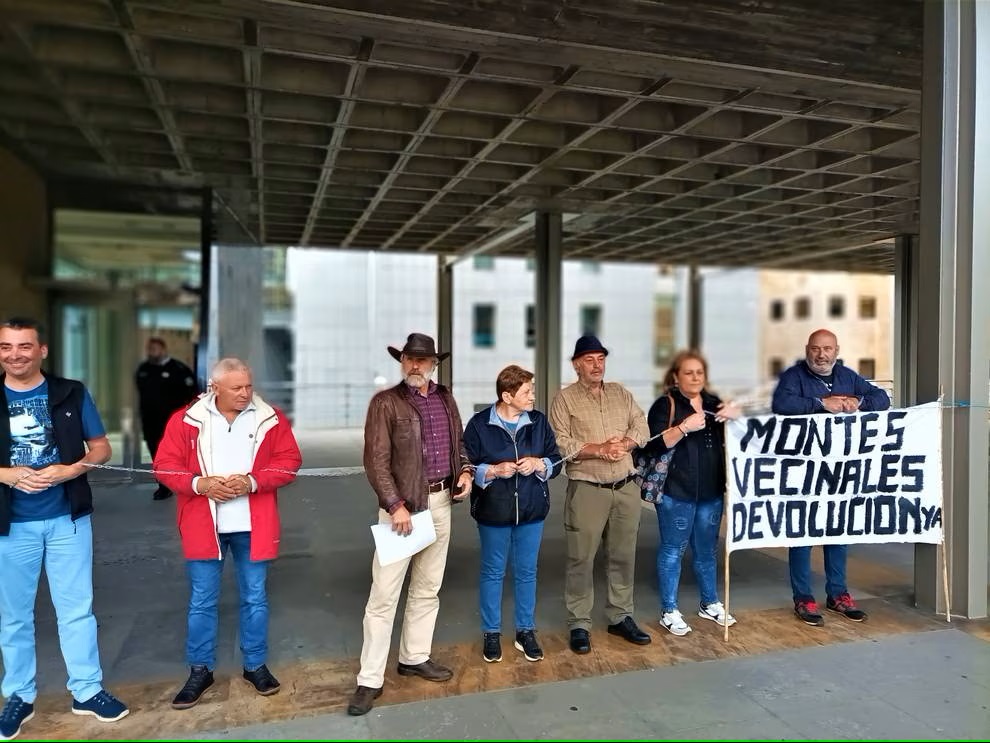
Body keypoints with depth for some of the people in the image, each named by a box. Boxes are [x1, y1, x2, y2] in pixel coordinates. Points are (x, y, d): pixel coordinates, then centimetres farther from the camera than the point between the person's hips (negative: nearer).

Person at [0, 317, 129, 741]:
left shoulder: (71, 394, -2)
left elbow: (101, 449, 2)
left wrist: (69, 470, -16)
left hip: (67, 518, 0)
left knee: (76, 608, 8)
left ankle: (86, 691, 22)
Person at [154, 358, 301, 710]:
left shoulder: (270, 419, -3)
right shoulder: (186, 420, -4)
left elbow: (289, 461, -4)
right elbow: (165, 465, -3)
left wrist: (253, 481, -19)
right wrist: (199, 484, -20)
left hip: (252, 525, 1)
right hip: (203, 525, 0)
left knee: (255, 598, 12)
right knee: (201, 601, 10)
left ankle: (255, 665, 28)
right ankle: (200, 671, 28)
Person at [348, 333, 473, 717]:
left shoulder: (445, 398, 10)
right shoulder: (385, 402, -7)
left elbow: (459, 442, 21)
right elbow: (376, 460, -12)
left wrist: (465, 471, 2)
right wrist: (395, 505, -19)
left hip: (441, 502, 6)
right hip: (402, 504, -6)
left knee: (428, 588, 16)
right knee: (384, 595, -3)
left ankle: (414, 657, 31)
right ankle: (370, 679, 8)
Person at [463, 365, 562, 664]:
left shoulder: (539, 421, 0)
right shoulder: (479, 424, -9)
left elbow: (556, 461, 5)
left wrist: (538, 464, -15)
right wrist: (495, 471, -21)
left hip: (531, 510, 3)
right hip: (494, 511, -3)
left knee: (527, 572, 13)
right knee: (493, 573, 10)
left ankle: (526, 632, 29)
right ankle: (491, 633, 25)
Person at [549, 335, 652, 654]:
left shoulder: (620, 393, 13)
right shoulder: (565, 398, -2)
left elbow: (641, 427, 8)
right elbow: (560, 443, -11)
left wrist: (623, 443, -12)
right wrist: (599, 449, -18)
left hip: (626, 487, 5)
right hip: (587, 490, -4)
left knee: (623, 555, 13)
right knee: (581, 559, 1)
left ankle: (621, 617, 27)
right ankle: (579, 624, 13)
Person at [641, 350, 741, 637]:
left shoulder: (714, 403, 12)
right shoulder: (665, 405, -5)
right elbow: (653, 446, -15)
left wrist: (735, 417, -5)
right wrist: (684, 427, -25)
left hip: (711, 491, 6)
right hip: (676, 492, -6)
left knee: (707, 549, 17)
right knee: (673, 549, 2)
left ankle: (710, 604, 32)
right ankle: (669, 611, 13)